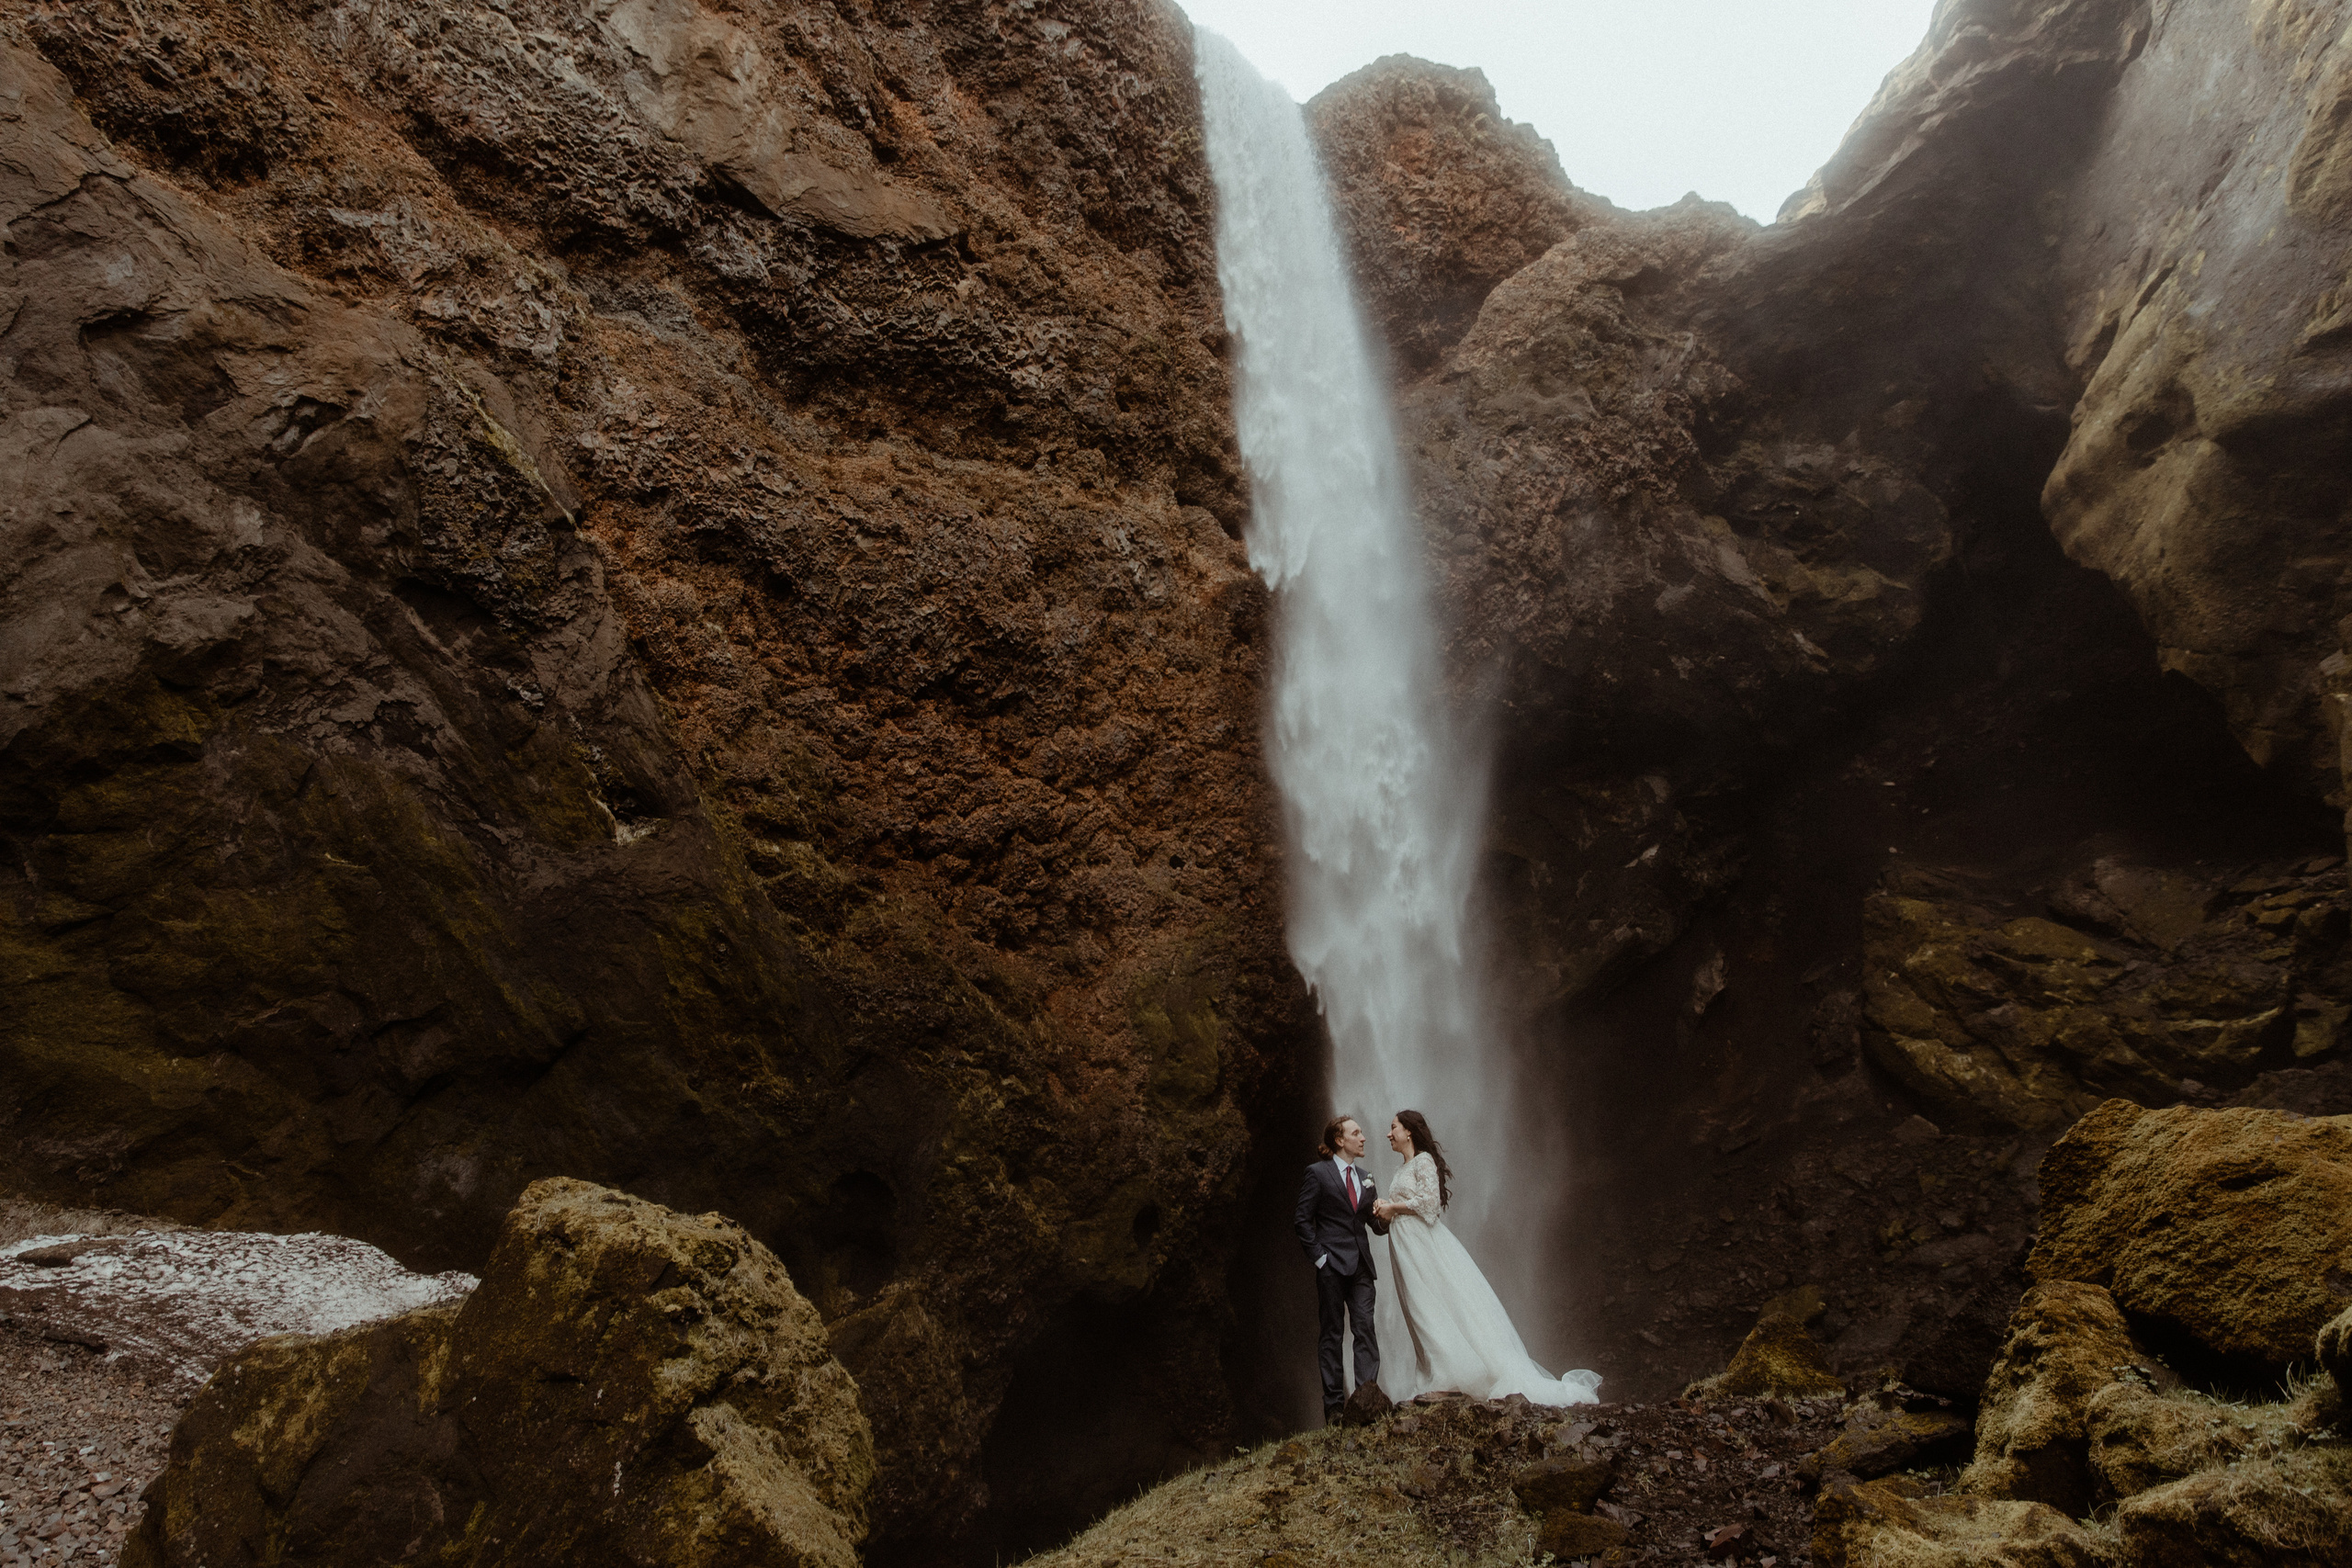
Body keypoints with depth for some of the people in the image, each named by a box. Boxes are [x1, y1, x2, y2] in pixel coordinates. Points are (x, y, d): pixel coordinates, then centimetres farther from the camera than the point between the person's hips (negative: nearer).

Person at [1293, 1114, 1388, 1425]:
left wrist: (1386, 1216, -6)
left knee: (1366, 1329, -4)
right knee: (1331, 1335, 1)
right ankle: (1334, 1405, 6)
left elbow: (1376, 1223, 17)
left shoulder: (1365, 1178, 16)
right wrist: (1318, 1256, -11)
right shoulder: (1318, 1173, -2)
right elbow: (1303, 1220, -4)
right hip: (1332, 1266, -5)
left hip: (1361, 1265, 5)